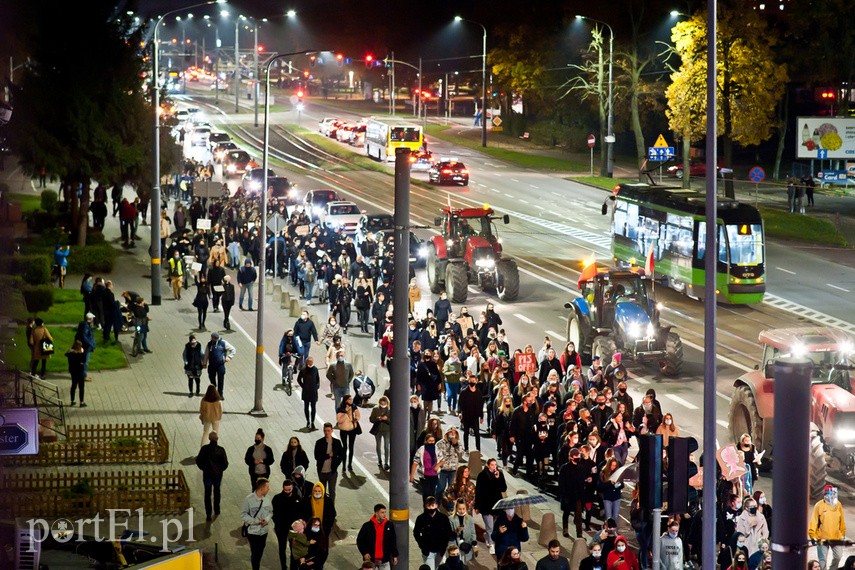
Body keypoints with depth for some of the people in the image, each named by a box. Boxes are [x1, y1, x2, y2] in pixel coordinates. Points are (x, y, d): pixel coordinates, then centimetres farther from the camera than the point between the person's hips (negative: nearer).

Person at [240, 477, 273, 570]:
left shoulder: (266, 499, -7)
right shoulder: (249, 499, -19)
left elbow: (270, 512, 6)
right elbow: (243, 515, -13)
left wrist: (267, 519, -15)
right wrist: (256, 521, -22)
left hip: (264, 530, 4)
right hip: (253, 531, -4)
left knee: (260, 552, 17)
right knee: (255, 552, 2)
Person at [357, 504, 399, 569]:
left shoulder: (389, 525, 0)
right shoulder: (367, 526, -7)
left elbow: (393, 542, 9)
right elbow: (360, 540, 1)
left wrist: (395, 556, 8)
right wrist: (364, 553, -10)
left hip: (385, 560, 2)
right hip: (371, 560, -2)